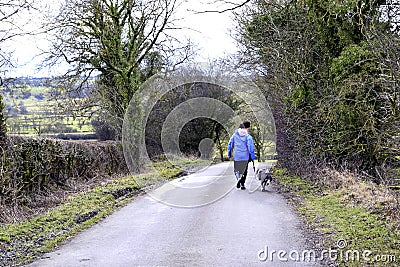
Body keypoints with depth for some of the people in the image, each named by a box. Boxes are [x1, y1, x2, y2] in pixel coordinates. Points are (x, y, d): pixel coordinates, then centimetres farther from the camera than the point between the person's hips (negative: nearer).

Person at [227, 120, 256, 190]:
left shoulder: (235, 135, 5)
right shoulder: (248, 136, -7)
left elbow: (230, 144, 9)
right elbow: (250, 146, -12)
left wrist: (229, 154, 19)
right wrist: (252, 156, -8)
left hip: (236, 156, 2)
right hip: (245, 157, -2)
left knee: (236, 169, 16)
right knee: (244, 171, 11)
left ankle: (238, 177, -11)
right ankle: (242, 184, 8)